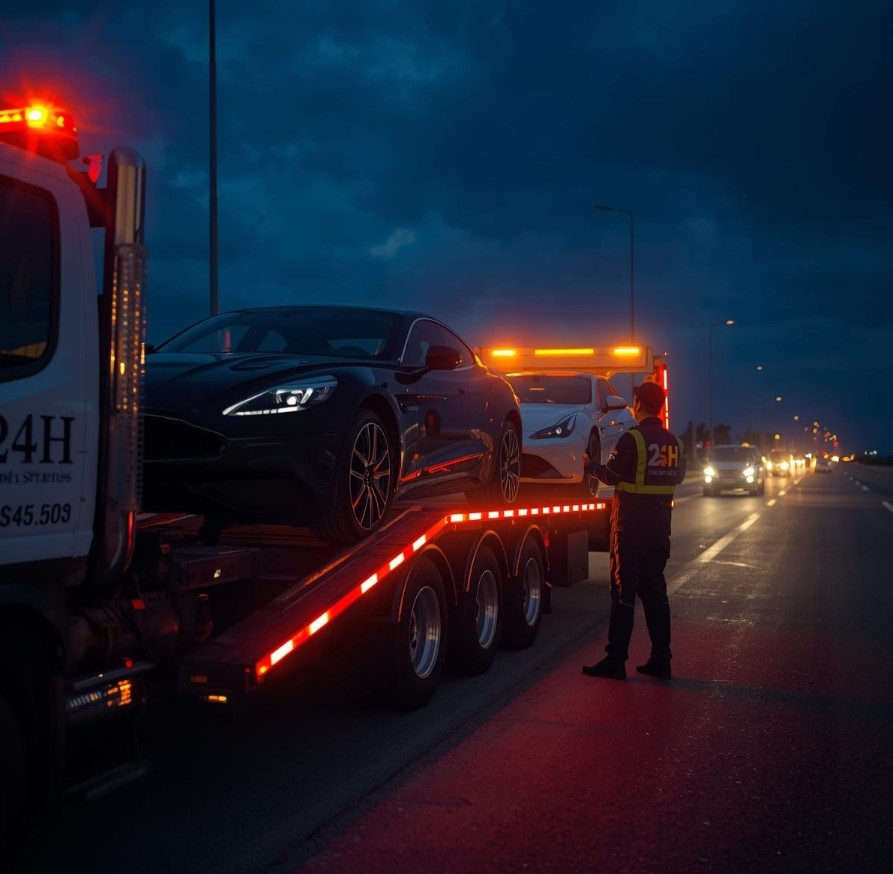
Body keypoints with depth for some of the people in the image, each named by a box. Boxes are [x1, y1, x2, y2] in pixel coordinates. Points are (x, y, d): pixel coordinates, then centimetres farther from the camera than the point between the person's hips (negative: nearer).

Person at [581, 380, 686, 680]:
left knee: (623, 591, -3)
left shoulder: (632, 438, -14)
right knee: (655, 591, 12)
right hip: (659, 528, 6)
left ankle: (615, 661, -2)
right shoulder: (673, 442, 7)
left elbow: (611, 475, -12)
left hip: (630, 526, -6)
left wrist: (589, 464, 7)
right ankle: (661, 660, 14)